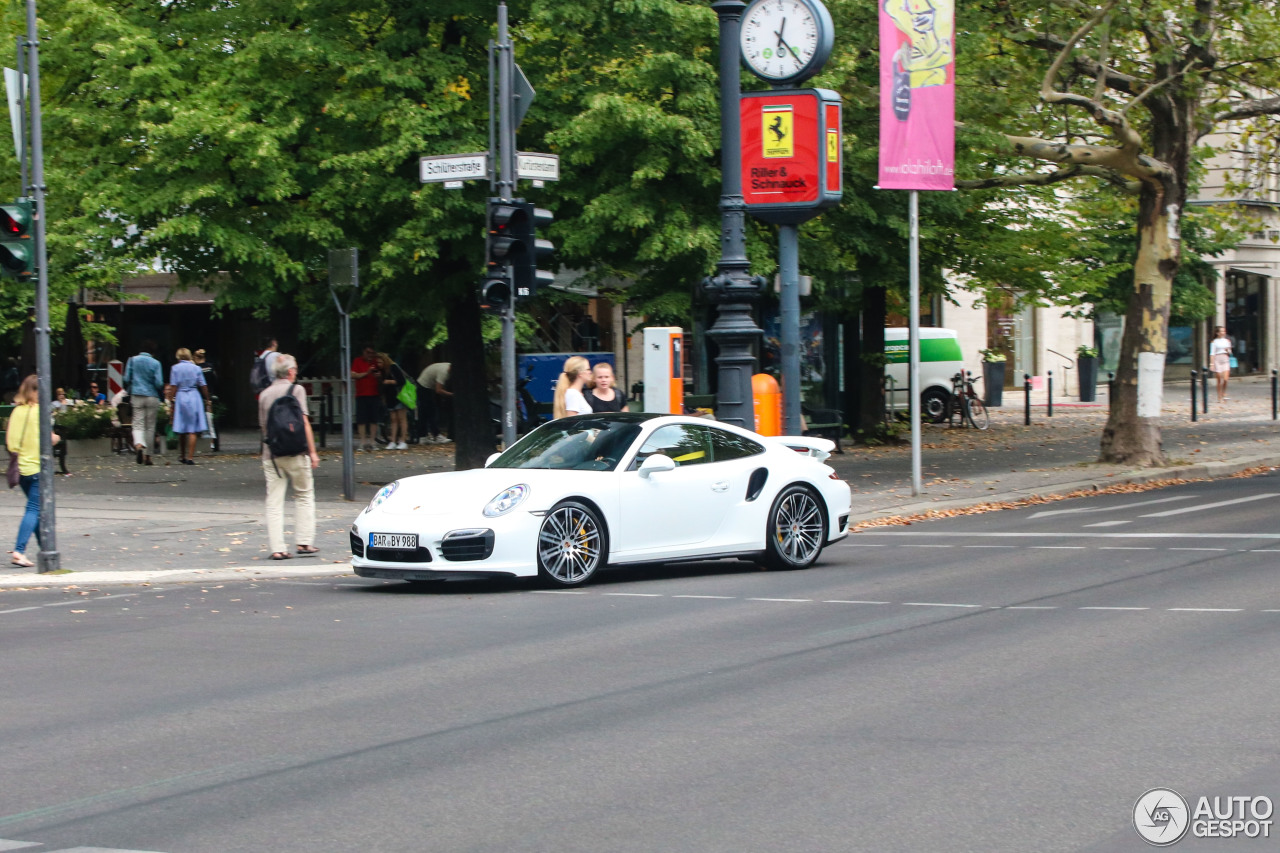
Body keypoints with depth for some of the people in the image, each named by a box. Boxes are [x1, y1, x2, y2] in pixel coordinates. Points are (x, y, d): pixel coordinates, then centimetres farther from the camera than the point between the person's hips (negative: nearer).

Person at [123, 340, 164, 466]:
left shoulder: (133, 360, 3)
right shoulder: (155, 363, -4)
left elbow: (127, 379, 3)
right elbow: (159, 383, -8)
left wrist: (129, 394, 17)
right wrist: (161, 394, 10)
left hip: (137, 396, 1)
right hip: (152, 397, -1)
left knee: (138, 424, 0)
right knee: (150, 427, 7)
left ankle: (138, 445, -29)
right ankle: (147, 455, 8)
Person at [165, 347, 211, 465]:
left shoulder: (175, 368, 0)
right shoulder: (196, 368, 3)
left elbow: (174, 386, -4)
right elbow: (203, 386, 4)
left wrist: (171, 400, 0)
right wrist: (207, 400, 14)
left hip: (180, 398, 0)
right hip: (194, 397, 0)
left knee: (181, 431, 11)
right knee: (192, 431, -3)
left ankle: (182, 456, 20)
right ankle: (190, 458, -10)